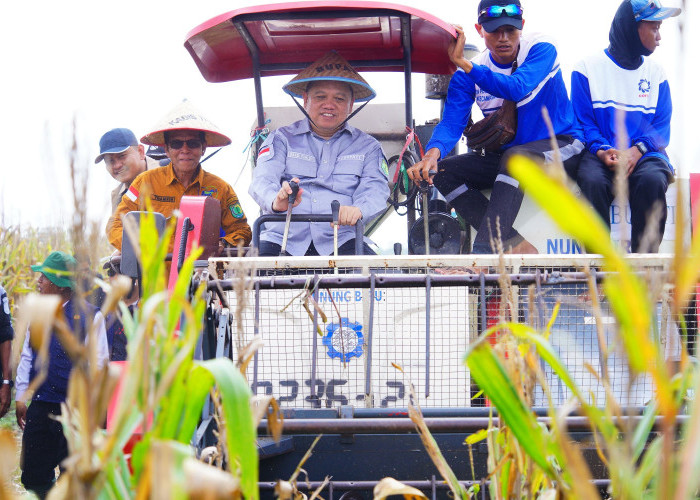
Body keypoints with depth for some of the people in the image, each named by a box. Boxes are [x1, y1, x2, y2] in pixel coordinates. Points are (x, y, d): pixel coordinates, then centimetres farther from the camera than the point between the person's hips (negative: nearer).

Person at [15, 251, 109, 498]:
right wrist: (20, 397, 10)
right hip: (40, 408, 5)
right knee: (33, 476, 7)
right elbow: (26, 357, 16)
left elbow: (98, 363, -7)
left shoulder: (89, 316, -8)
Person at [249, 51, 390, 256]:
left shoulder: (367, 146, 19)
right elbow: (263, 180, -1)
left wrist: (357, 210, -25)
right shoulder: (282, 139, 15)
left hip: (340, 240, 0)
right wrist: (276, 201, -29)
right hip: (282, 238, 0)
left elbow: (375, 188, 2)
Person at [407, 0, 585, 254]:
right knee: (443, 172, -14)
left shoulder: (541, 49, -12)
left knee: (515, 156, -37)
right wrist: (433, 152, -33)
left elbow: (516, 90, -30)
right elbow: (452, 122, -11)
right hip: (504, 155, 6)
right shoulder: (468, 73, 0)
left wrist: (463, 63, -33)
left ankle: (484, 252, -45)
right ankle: (515, 247, -23)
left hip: (560, 147, -6)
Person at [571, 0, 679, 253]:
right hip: (602, 154, -1)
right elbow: (583, 120, 4)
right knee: (592, 181, -35)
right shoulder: (588, 68, 9)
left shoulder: (656, 74, 16)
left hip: (643, 155, 2)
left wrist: (636, 151, -13)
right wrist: (601, 150, -16)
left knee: (652, 180, -33)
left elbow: (662, 127, 7)